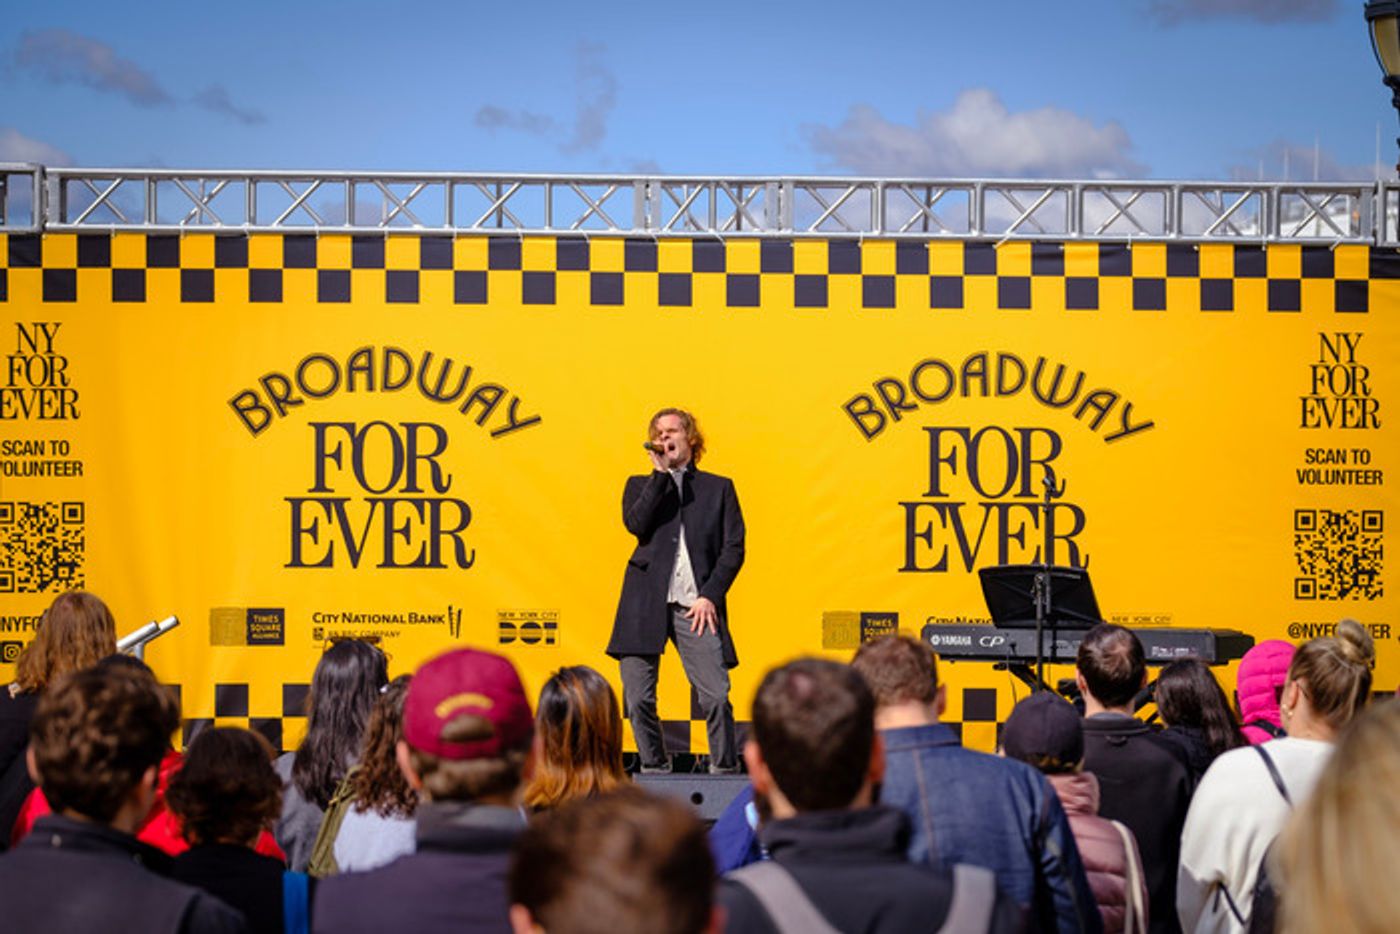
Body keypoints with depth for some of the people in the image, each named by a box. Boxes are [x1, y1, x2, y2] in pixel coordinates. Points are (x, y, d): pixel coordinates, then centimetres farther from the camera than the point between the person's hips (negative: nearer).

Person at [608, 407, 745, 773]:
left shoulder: (719, 488, 15)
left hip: (696, 605, -1)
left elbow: (734, 547, 7)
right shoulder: (641, 485, 17)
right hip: (646, 603, 1)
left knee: (716, 697, -11)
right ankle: (654, 772, 12)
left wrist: (711, 595, -5)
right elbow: (636, 524, -4)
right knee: (638, 698, -3)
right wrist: (661, 473, -3)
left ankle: (725, 773, 1)